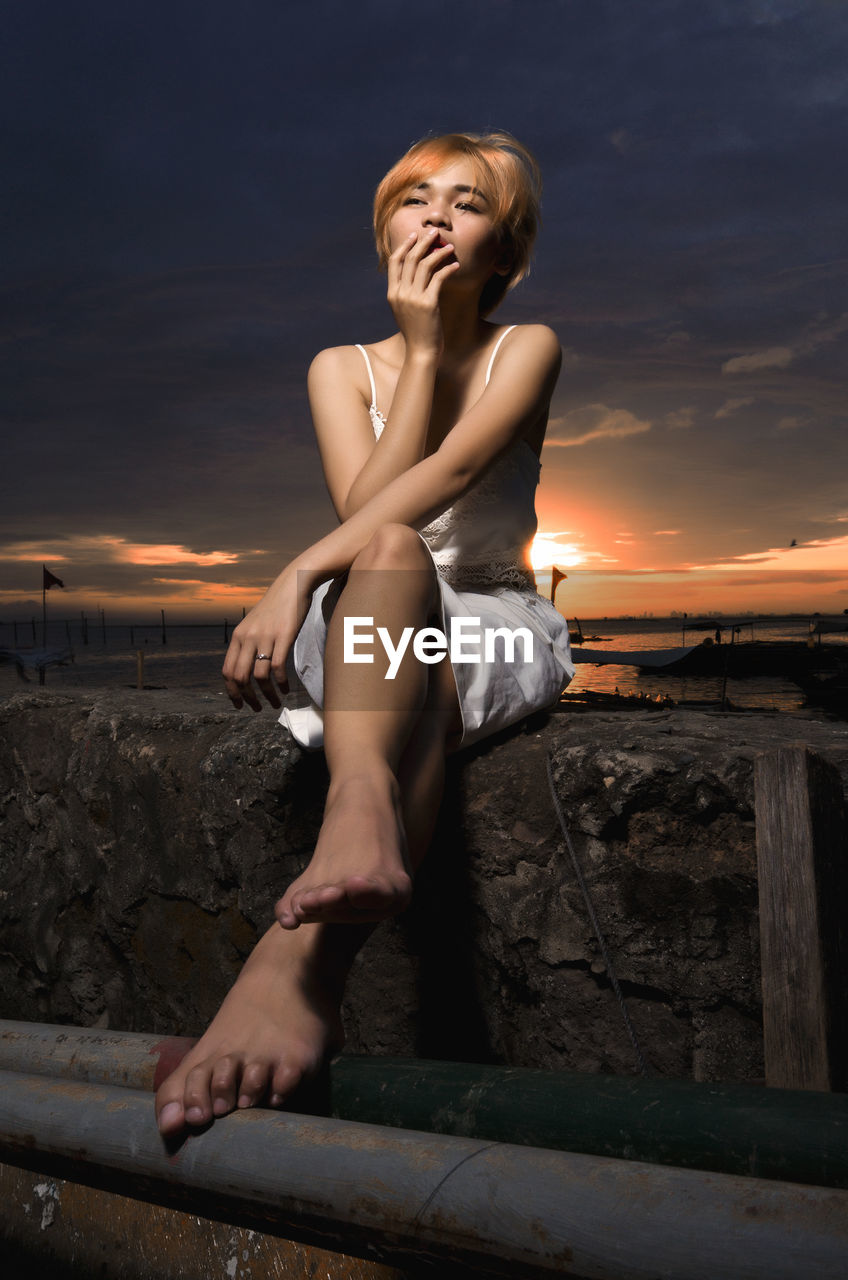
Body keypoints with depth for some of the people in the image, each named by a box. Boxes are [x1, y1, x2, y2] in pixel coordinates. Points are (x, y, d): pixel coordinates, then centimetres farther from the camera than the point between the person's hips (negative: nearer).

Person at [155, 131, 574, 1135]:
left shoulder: (526, 351, 2)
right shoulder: (343, 368, 8)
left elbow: (450, 469, -20)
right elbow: (368, 512, -12)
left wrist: (298, 574, -32)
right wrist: (422, 349, -10)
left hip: (496, 637, -1)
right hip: (374, 636, 1)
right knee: (390, 550, -35)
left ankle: (293, 961, -53)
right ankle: (362, 814, -64)